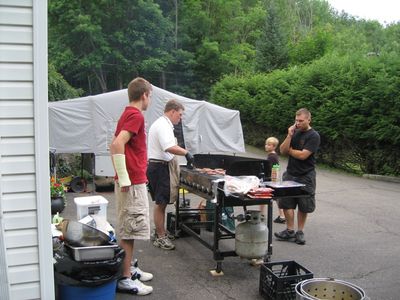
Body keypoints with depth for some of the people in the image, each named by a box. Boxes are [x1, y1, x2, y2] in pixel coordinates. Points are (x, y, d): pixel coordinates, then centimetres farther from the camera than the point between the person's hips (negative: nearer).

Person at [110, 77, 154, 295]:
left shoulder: (128, 114, 14)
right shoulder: (136, 116, -15)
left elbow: (114, 144, 20)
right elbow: (118, 144, -27)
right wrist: (124, 178, -24)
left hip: (130, 181, 10)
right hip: (133, 183, -10)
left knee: (127, 230, 17)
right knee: (129, 230, -3)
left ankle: (129, 268, 28)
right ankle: (125, 279, 4)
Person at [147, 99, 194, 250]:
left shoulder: (162, 124, 18)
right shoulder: (163, 125, -17)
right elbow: (169, 147, -31)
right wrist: (186, 152, -23)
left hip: (160, 166, 11)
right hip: (159, 167, -11)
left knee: (161, 202, 19)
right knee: (160, 202, -4)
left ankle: (161, 232, 31)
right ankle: (160, 237, 4)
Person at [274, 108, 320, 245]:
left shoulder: (313, 136, -10)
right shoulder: (294, 132, 7)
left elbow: (302, 155, -19)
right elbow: (282, 150, 1)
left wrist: (289, 150, -3)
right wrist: (289, 136, -10)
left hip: (305, 176, -5)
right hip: (290, 174, 5)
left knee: (303, 206, 6)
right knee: (286, 203, 3)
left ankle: (300, 232, 19)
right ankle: (290, 231, 13)